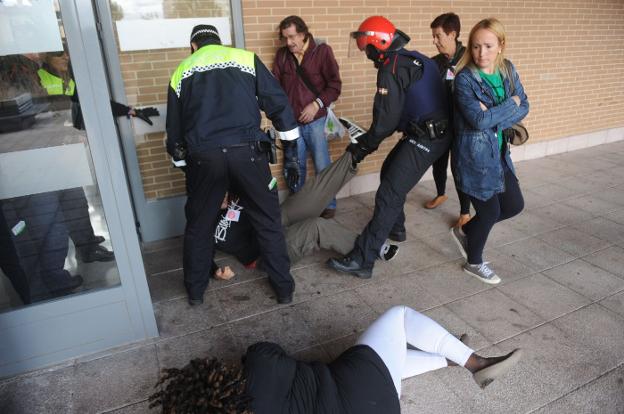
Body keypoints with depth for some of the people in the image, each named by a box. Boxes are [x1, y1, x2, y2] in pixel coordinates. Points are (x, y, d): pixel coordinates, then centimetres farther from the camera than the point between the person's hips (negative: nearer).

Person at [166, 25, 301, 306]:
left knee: (198, 226, 19)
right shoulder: (246, 59, 13)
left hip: (203, 157, 2)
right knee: (268, 222, 13)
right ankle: (284, 288, 21)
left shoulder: (181, 72, 18)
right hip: (247, 152, -1)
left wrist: (182, 162, 34)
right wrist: (291, 154, 11)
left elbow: (174, 131, 21)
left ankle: (195, 291, 33)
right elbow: (279, 106, 7)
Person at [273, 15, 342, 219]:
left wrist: (317, 104, -15)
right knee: (295, 167, 10)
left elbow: (335, 85, -4)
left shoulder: (322, 51, -4)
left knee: (322, 166, 2)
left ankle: (329, 205, 20)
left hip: (315, 120, -3)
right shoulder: (282, 54, 4)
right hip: (291, 121, 3)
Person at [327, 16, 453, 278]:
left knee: (389, 194, -12)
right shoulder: (414, 59, 16)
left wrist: (362, 147, -3)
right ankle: (395, 228, 38)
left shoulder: (392, 69, -14)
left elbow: (386, 121, -16)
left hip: (426, 138, -10)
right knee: (389, 174, 23)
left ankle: (362, 261, -11)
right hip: (436, 131, 10)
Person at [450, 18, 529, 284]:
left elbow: (524, 108, 0)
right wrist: (510, 104, -13)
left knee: (514, 205, 13)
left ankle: (464, 232, 35)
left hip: (499, 152, 7)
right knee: (490, 211, 3)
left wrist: (494, 116, -16)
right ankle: (474, 263, 29)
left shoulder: (508, 70, 3)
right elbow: (479, 120, -25)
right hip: (474, 154, -7)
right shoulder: (464, 79, -16)